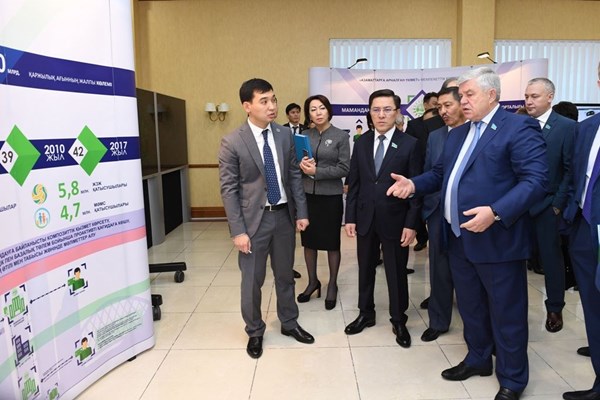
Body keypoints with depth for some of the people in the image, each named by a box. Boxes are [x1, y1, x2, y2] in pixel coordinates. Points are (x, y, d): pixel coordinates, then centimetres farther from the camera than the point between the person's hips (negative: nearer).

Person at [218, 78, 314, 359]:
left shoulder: (285, 135, 1)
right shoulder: (232, 142, -11)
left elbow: (294, 176, 7)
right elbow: (228, 189, -11)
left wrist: (301, 212, 3)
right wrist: (238, 230, -14)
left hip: (284, 215, 4)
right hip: (254, 218, -3)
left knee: (285, 274, 18)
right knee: (252, 280, 9)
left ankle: (289, 323, 39)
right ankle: (255, 332, 31)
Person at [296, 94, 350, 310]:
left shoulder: (341, 136, -5)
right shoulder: (304, 135, 5)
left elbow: (344, 169, -9)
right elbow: (295, 162, 9)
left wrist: (317, 171, -17)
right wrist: (301, 165, -14)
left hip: (330, 196, -3)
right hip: (307, 194, 3)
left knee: (331, 242, 8)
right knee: (309, 240, 12)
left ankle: (332, 285, 25)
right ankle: (312, 282, 30)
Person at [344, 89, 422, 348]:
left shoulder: (409, 144, -7)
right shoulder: (361, 143, 4)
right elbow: (353, 183, 5)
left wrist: (411, 224, -11)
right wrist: (350, 217, 1)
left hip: (395, 221, -3)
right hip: (365, 219, 3)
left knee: (396, 272, 10)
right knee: (365, 269, 16)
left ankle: (398, 320, 29)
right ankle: (366, 313, 35)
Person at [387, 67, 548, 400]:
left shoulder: (519, 128, -11)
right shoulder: (457, 134, 14)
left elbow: (536, 181, -20)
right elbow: (440, 173, 19)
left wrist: (496, 213, -31)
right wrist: (413, 184, 0)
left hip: (496, 239, -7)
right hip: (459, 238, 8)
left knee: (506, 312, 8)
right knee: (470, 307, 21)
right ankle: (478, 359, 42)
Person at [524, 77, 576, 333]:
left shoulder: (567, 126, -4)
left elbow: (571, 169, -6)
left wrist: (558, 203, -10)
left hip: (547, 205, -2)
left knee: (551, 257, 9)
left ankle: (555, 309, 24)